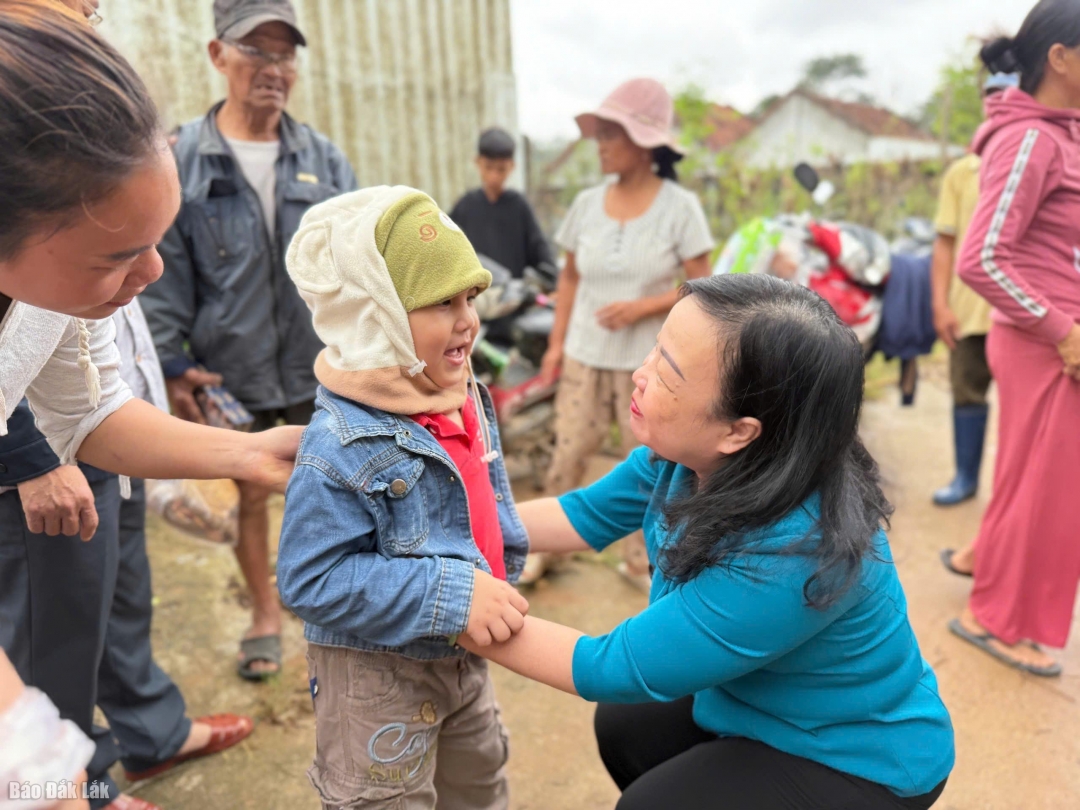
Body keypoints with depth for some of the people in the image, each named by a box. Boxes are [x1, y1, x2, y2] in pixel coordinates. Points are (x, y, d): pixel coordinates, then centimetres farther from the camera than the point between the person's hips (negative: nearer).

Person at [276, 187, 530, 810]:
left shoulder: (465, 402, -5)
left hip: (463, 654, 8)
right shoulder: (343, 445, -30)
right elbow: (312, 580, -30)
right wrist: (451, 595, -33)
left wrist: (499, 578, 10)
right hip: (376, 671, -7)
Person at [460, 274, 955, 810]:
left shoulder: (791, 556, -41)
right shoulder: (688, 450, -19)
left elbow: (617, 669, -31)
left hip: (859, 760, -6)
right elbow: (589, 514, -3)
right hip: (765, 705, 7)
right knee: (624, 725, 15)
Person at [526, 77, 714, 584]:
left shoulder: (680, 207, -9)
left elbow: (703, 288, -7)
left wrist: (643, 307, -20)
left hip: (650, 362, -2)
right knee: (567, 454, 6)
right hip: (585, 356, 3)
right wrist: (556, 343, 4)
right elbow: (570, 278, 9)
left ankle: (638, 561, 27)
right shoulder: (587, 203, 1)